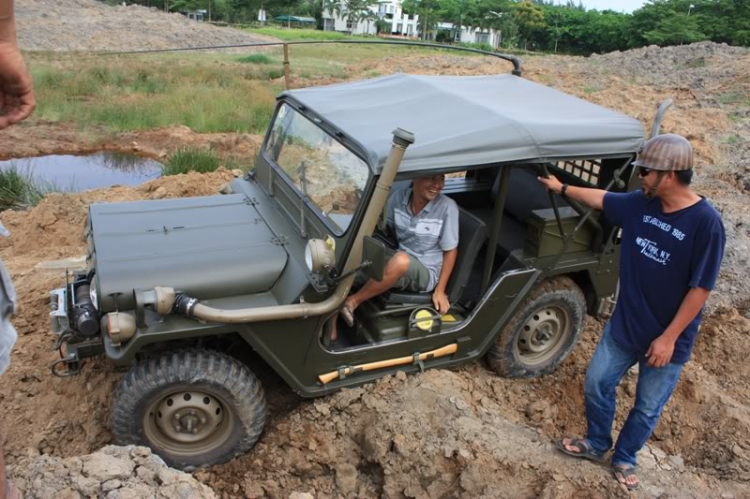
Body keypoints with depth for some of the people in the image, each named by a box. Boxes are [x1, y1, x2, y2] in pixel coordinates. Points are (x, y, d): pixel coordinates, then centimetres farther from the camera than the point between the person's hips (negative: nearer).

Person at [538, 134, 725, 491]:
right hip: (623, 325, 5)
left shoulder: (706, 222, -22)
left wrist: (669, 337, -17)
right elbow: (601, 198, 14)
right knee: (596, 384, 15)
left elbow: (700, 288, -19)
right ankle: (596, 444, 39)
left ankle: (624, 459, 39)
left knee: (647, 408, 14)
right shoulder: (639, 204, -6)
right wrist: (562, 188, 23)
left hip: (667, 338, -5)